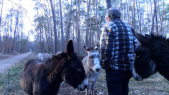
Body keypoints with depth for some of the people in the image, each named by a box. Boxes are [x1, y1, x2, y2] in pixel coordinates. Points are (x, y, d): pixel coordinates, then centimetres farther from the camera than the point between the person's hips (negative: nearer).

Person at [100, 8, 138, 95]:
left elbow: (106, 48, -17)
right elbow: (136, 46, 12)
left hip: (115, 68, -7)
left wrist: (104, 64, -9)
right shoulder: (128, 27, 14)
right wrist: (131, 61, 17)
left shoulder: (109, 26, -7)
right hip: (129, 67, 7)